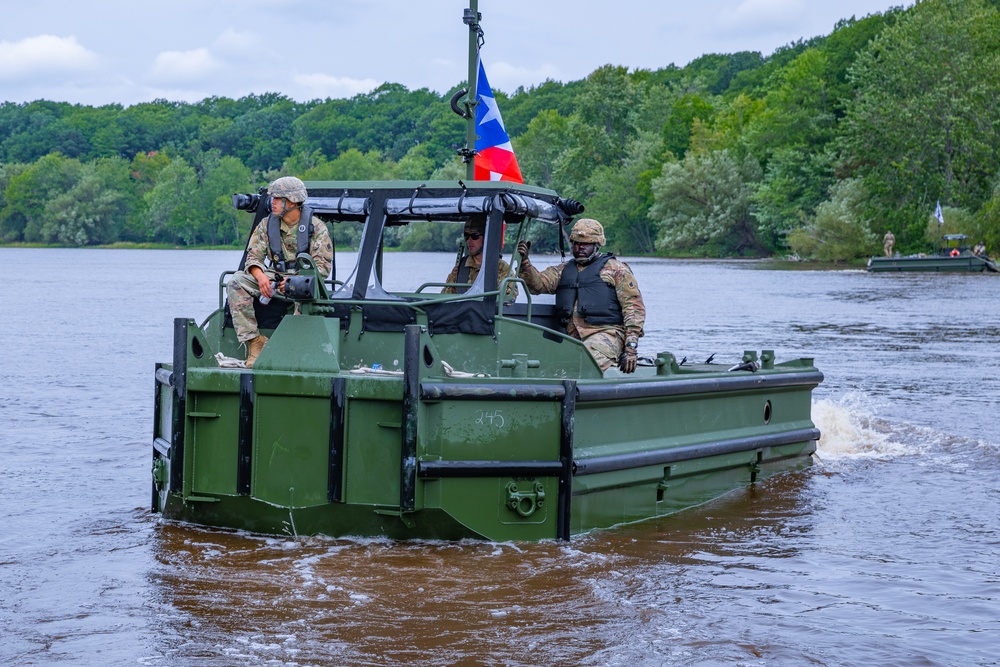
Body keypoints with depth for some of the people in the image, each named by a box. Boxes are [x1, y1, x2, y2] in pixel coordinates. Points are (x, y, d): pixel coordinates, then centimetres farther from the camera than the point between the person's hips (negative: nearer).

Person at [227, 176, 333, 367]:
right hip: (273, 277, 4)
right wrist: (260, 276, -21)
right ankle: (254, 340, -25)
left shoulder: (316, 228, -3)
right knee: (236, 282, -21)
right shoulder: (266, 224, 7)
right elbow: (253, 256, 3)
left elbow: (323, 266, -8)